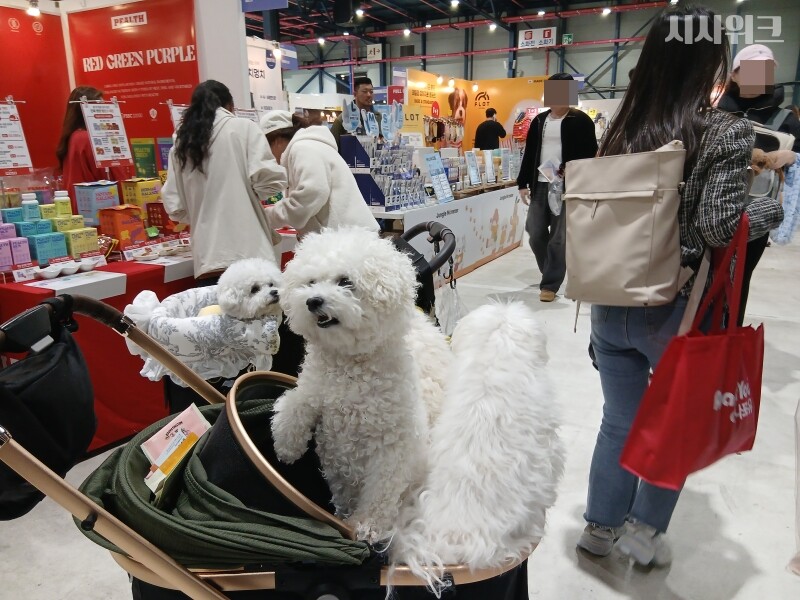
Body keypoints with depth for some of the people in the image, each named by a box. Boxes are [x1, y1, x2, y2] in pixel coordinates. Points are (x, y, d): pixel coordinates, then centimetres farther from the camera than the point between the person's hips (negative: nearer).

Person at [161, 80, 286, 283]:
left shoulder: (181, 144, 13)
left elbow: (175, 206, 13)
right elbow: (269, 179, -8)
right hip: (249, 253, -4)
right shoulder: (243, 128, 2)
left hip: (209, 258, 4)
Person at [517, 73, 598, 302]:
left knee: (558, 237, -3)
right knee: (536, 234, 6)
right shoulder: (539, 120, 14)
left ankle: (550, 284, 5)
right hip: (540, 185, 5)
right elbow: (529, 153, 15)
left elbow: (590, 154, -4)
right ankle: (552, 273, 28)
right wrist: (523, 183, 9)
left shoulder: (581, 121, 0)